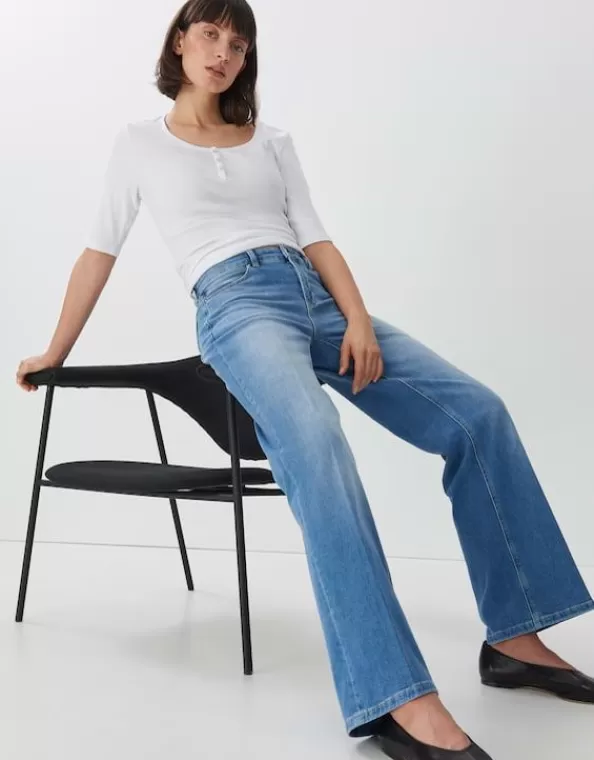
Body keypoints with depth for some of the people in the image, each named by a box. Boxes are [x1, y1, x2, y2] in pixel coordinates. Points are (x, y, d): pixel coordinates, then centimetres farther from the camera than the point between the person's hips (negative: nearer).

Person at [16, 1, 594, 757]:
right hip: (236, 305, -5)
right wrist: (54, 352, 17)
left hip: (317, 298, 5)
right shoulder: (140, 141, 16)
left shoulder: (272, 140, 23)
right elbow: (99, 251, 16)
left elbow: (316, 239, 13)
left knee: (479, 413, -13)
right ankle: (397, 698, -42)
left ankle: (513, 635, -3)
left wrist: (359, 319, -5)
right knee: (316, 441, -38)